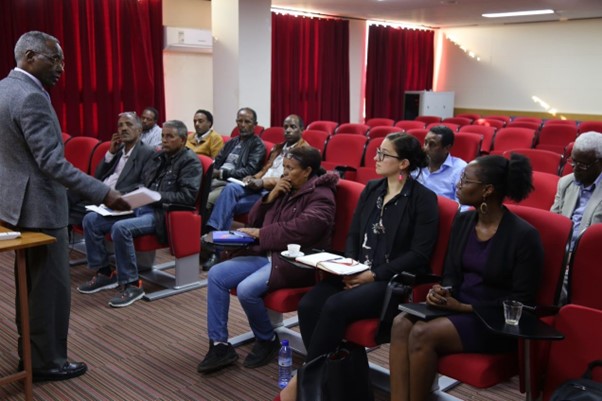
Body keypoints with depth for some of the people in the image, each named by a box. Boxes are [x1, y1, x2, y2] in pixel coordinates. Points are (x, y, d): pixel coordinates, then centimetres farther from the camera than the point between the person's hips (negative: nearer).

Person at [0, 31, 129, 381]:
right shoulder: (31, 97, -21)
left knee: (30, 284, 19)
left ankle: (30, 353, 31)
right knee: (52, 286, 2)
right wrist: (104, 194, -27)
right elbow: (51, 163, -27)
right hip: (38, 206, -10)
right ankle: (49, 362, 13)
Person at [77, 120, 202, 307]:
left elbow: (188, 196, -16)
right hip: (142, 207, 8)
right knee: (91, 219, -3)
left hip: (164, 213, -8)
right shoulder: (158, 156, 18)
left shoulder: (190, 161, -5)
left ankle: (132, 284, -19)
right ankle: (104, 273, 6)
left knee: (121, 228, -33)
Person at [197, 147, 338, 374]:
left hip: (296, 262, -8)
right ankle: (219, 345, -2)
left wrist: (261, 233, -15)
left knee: (247, 289, -29)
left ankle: (268, 341, 0)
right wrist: (270, 197, 0)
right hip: (268, 254, 9)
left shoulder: (320, 196, -8)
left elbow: (301, 229, -24)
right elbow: (254, 220, 17)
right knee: (216, 275, -8)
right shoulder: (285, 190, 16)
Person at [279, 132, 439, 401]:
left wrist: (374, 275, -16)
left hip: (394, 280, -6)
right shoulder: (371, 190, 14)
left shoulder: (423, 198, -5)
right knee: (308, 305, -20)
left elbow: (419, 254, -11)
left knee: (335, 307, -29)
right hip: (358, 273, 6)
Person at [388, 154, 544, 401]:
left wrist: (464, 308, -17)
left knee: (423, 334, -29)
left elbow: (521, 300, -12)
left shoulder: (524, 235, -14)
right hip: (457, 306, 6)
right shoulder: (462, 220, 6)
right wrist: (443, 291, -11)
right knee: (401, 323, -23)